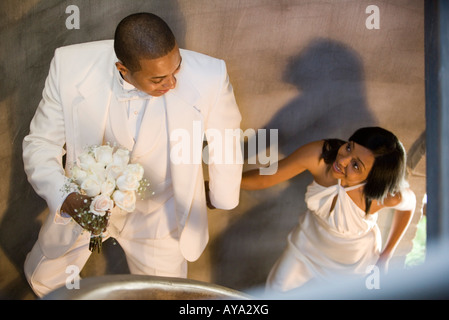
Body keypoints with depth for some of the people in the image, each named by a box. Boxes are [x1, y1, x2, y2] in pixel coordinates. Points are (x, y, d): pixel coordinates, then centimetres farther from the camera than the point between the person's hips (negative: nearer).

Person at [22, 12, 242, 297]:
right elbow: (40, 144, -14)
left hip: (157, 216, -1)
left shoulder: (208, 78, -31)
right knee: (42, 277, 25)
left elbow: (227, 143, -10)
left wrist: (222, 197, 8)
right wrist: (65, 198, -34)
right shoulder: (70, 67, -28)